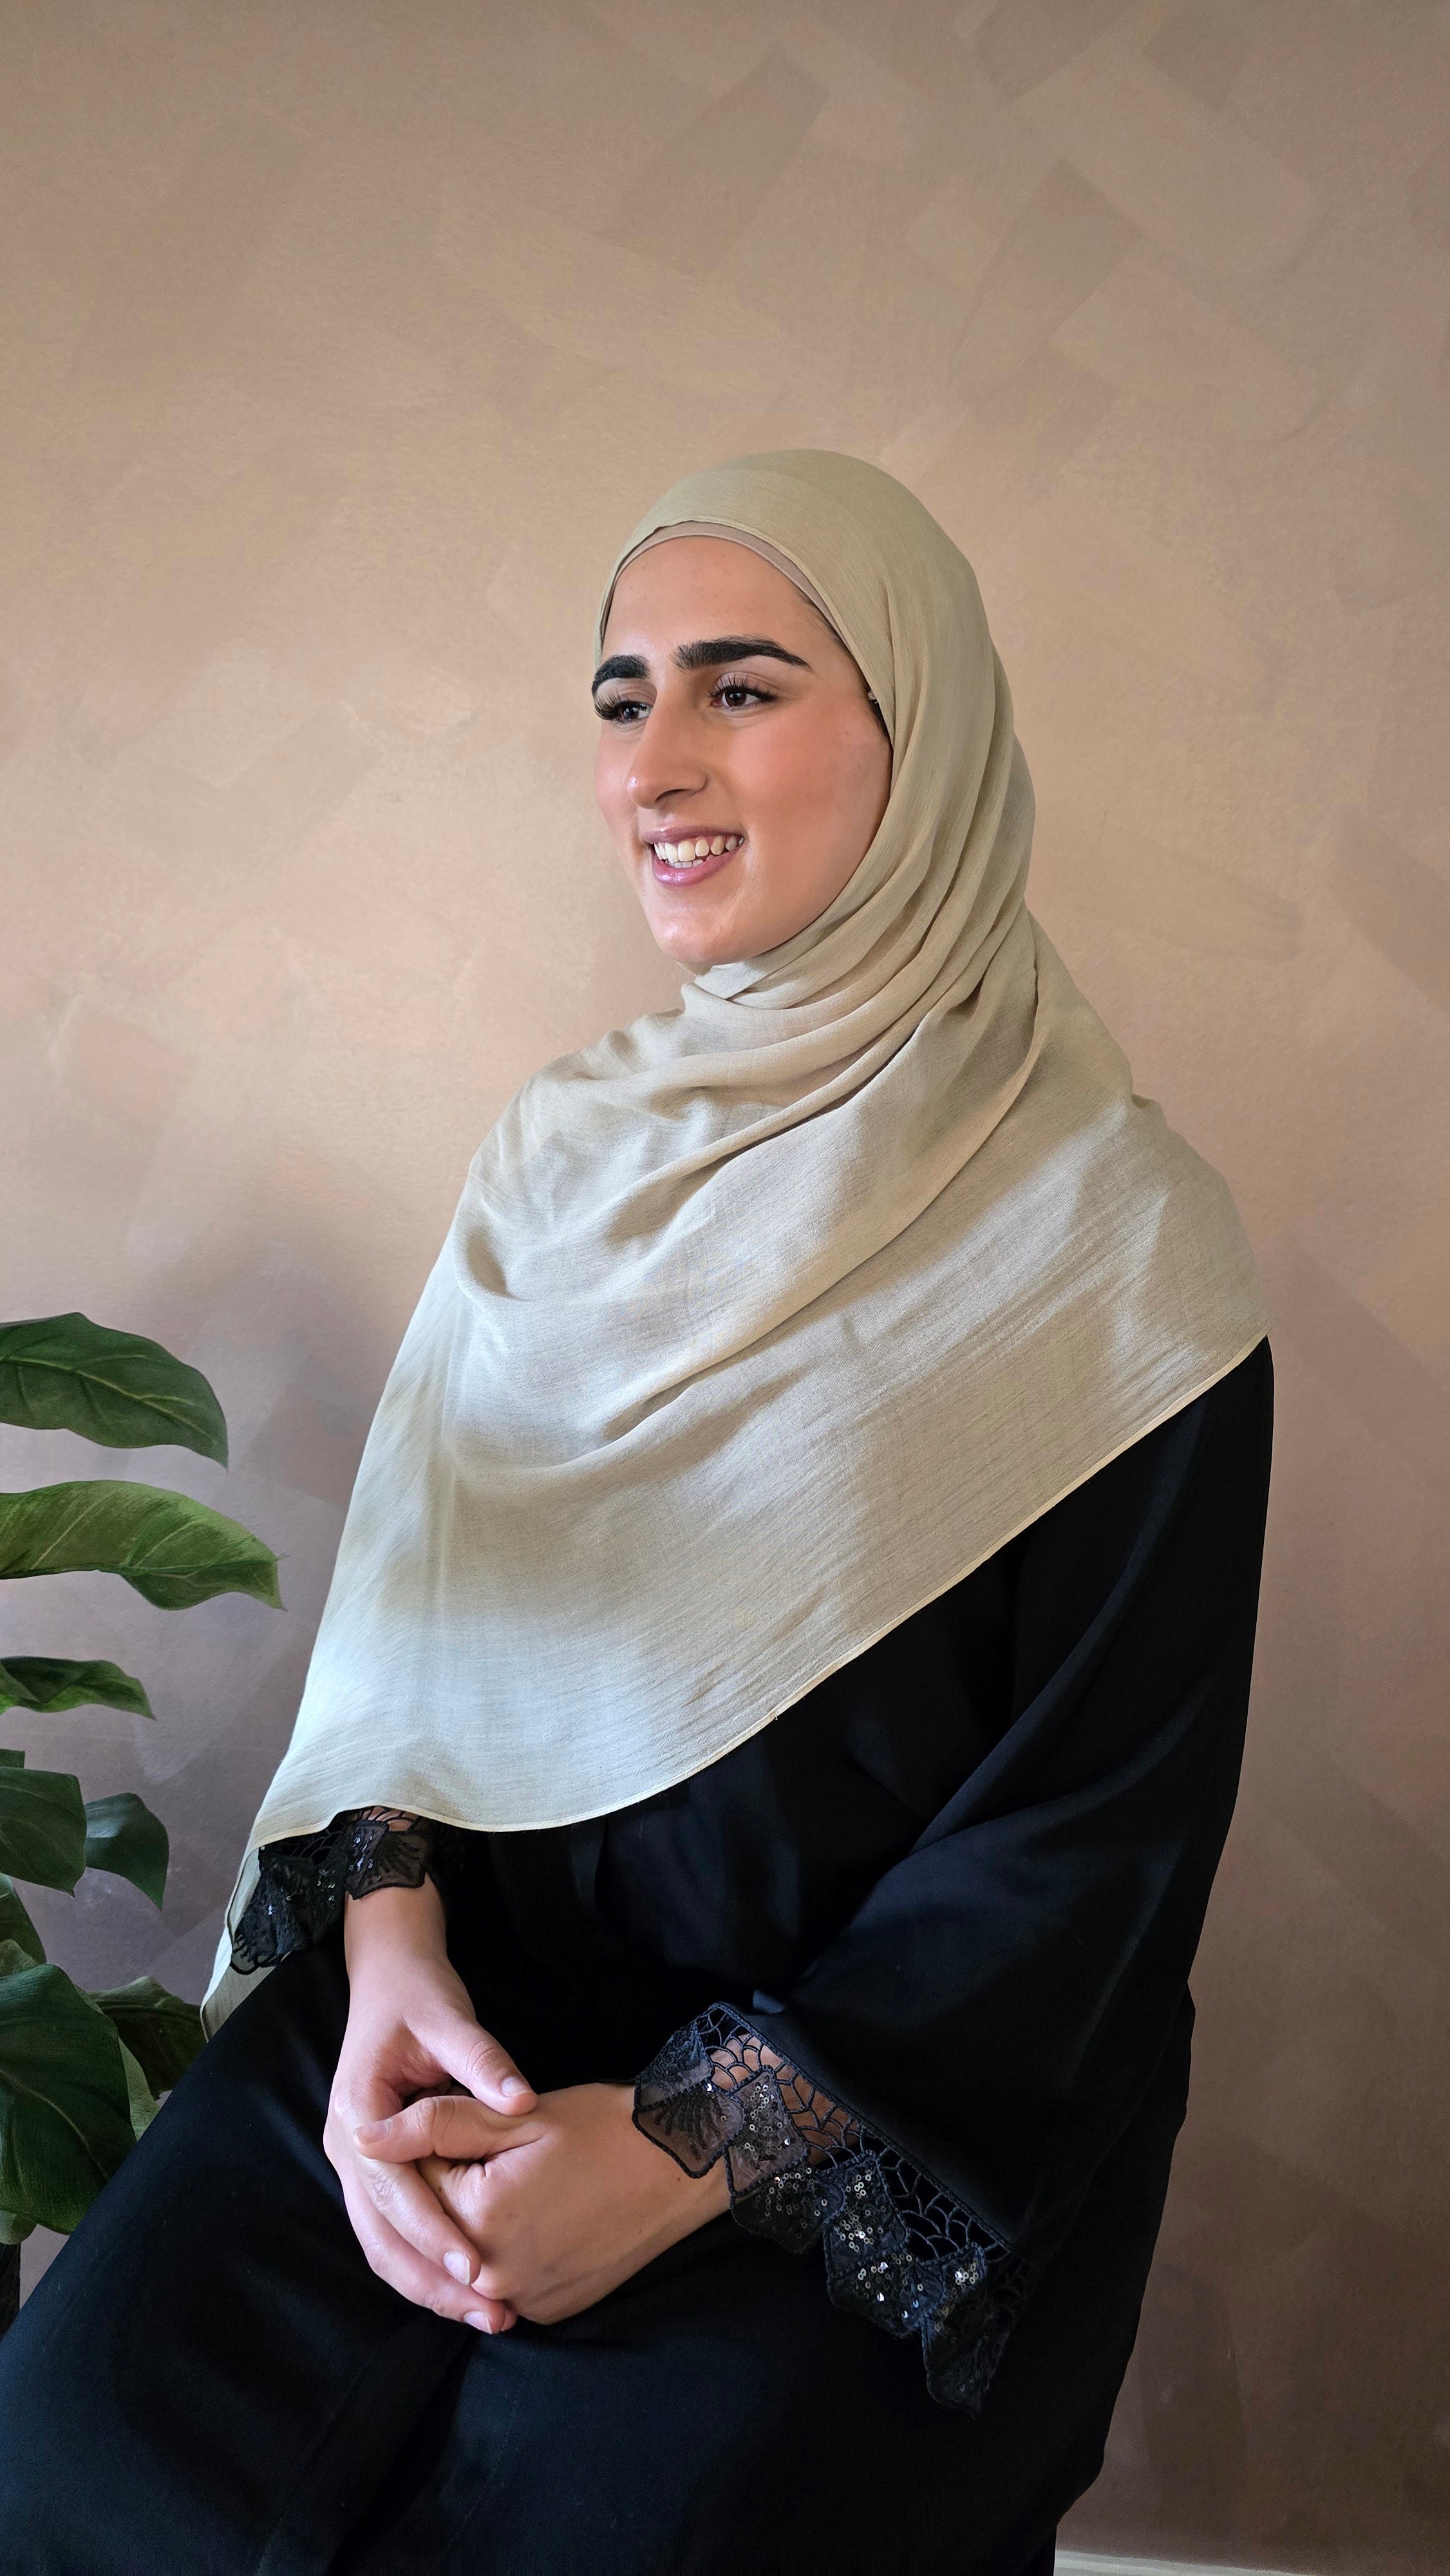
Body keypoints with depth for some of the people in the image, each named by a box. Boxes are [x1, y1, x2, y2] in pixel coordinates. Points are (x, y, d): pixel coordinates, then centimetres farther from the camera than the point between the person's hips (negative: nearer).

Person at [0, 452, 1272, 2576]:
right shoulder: (565, 1148, 5)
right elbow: (408, 1582, 7)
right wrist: (386, 1926, -11)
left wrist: (692, 2147, -16)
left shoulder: (1118, 1244, -11)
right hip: (471, 1991, 4)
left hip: (884, 2114, -3)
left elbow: (1102, 1827, -10)